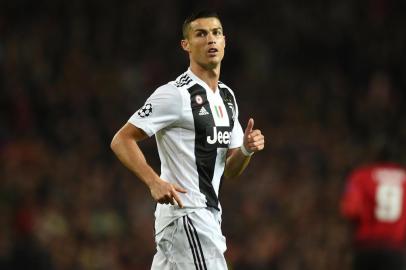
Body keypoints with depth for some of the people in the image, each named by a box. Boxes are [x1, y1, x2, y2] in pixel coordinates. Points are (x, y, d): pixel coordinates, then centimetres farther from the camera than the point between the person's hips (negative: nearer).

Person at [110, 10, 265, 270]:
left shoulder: (227, 97, 16)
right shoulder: (175, 94, -10)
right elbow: (121, 140, -12)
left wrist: (247, 150, -3)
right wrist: (154, 181, -24)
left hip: (209, 216, 9)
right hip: (184, 212, -9)